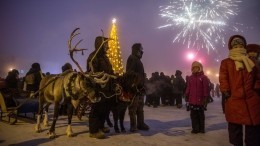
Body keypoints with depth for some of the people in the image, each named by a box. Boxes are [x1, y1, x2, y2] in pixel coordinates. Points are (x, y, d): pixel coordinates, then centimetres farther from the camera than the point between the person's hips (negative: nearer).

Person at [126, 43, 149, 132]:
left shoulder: (138, 60, 22)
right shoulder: (132, 58, -8)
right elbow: (129, 72, -20)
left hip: (140, 86, 10)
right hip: (134, 86, -10)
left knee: (140, 106, 13)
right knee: (133, 107, -7)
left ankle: (140, 124, 20)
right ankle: (133, 126, -2)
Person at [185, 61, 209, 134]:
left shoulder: (204, 77, -3)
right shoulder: (190, 78, 10)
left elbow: (206, 89, -8)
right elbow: (188, 88, 9)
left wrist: (205, 98, -12)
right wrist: (186, 96, 5)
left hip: (200, 100, -4)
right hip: (192, 100, 4)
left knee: (201, 115, 8)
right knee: (193, 115, 6)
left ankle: (201, 128, 19)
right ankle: (195, 128, 14)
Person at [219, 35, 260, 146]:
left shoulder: (250, 61, 19)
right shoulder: (225, 63, 9)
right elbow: (223, 80, 0)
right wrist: (226, 94, -9)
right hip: (233, 102, -2)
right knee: (235, 134, 5)